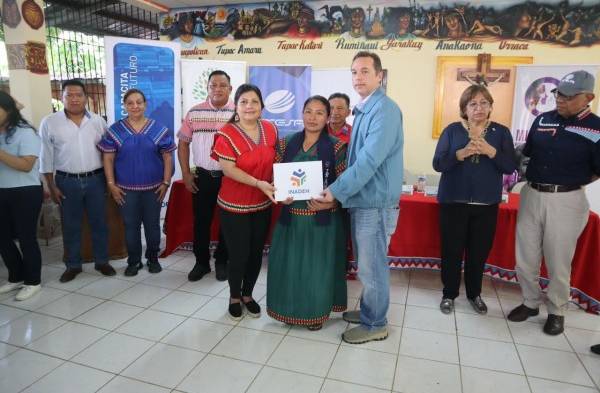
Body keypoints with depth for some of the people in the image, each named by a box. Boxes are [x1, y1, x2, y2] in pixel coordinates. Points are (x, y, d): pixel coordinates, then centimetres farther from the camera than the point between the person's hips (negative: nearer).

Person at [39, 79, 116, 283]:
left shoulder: (98, 121, 2)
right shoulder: (49, 122, -2)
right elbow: (46, 157, 0)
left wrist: (109, 180, 4)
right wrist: (51, 186, -2)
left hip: (95, 179, 1)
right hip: (66, 181, -1)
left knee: (99, 223, 8)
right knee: (70, 225, 9)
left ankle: (102, 261, 22)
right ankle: (73, 265, 23)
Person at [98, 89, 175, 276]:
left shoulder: (159, 129, -2)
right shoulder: (115, 130, -1)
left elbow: (167, 157, -1)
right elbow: (108, 158, 0)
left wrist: (166, 183, -5)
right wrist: (111, 184, -5)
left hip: (153, 187, 0)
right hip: (126, 189, 0)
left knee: (152, 224, 11)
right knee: (130, 225, 10)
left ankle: (153, 259, 28)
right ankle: (133, 261, 25)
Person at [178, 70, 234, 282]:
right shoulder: (194, 113, 2)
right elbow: (183, 143, 8)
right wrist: (186, 174, 2)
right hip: (202, 176, 2)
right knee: (201, 221, 10)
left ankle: (222, 261, 27)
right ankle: (201, 262, 26)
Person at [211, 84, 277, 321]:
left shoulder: (270, 129, 0)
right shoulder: (226, 134, -15)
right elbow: (228, 169, -20)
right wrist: (259, 183, -27)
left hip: (263, 204, 5)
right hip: (234, 206, -4)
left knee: (256, 253, 14)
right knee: (238, 255, 3)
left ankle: (248, 295, 37)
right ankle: (234, 297, 30)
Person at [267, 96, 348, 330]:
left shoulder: (336, 147, -6)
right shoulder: (287, 143, 4)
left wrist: (330, 202, -22)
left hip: (323, 218, -3)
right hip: (291, 215, 3)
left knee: (318, 265, 5)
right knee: (290, 264, 10)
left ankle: (317, 313, 27)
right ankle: (291, 309, 32)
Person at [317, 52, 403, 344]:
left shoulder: (384, 110, -16)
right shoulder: (363, 110, 15)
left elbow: (369, 160, -24)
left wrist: (337, 190, -20)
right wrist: (341, 189, 11)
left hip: (375, 201, -9)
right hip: (361, 199, 9)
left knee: (372, 266, 4)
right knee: (366, 264, 20)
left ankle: (375, 325, 21)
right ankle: (368, 310, 37)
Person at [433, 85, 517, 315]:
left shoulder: (501, 132, 4)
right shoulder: (452, 130, 0)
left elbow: (510, 167, -3)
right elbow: (438, 164, -8)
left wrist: (491, 152, -20)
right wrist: (461, 153, -24)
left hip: (486, 205, 2)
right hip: (453, 202, -1)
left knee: (479, 252, 11)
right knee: (451, 251, 5)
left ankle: (474, 294, 32)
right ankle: (449, 294, 24)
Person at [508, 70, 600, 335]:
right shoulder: (543, 120, 4)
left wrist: (571, 182, 3)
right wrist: (537, 179, 3)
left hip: (566, 201, -4)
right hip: (530, 195, 5)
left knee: (558, 262, 8)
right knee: (525, 257, 12)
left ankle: (556, 311, 28)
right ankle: (530, 303, 31)